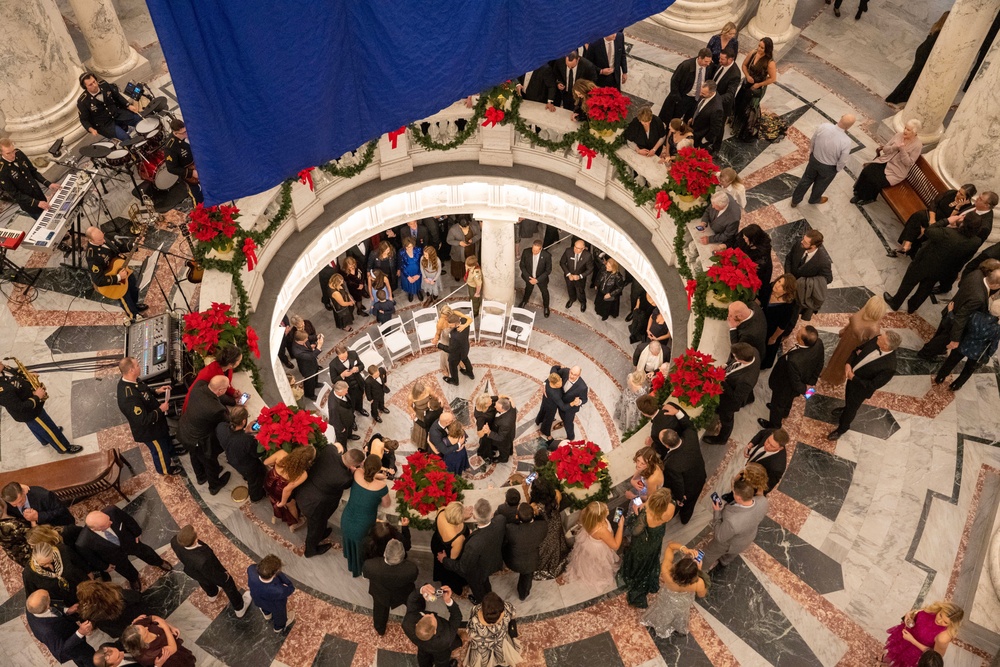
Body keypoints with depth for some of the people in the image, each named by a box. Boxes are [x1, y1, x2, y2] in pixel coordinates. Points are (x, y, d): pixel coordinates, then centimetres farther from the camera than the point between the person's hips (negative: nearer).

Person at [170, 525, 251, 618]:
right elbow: (213, 575, -27)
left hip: (192, 571, 5)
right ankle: (240, 608, 54)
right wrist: (225, 577, -9)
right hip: (211, 572, -5)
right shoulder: (203, 560, -51)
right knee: (228, 584, 27)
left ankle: (212, 594, 74)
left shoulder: (174, 541, -39)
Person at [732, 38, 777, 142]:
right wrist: (747, 76, -16)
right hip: (747, 83, 6)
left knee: (750, 109, 10)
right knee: (739, 104, 22)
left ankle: (748, 133, 36)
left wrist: (758, 85, -16)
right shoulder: (753, 53, -13)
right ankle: (738, 125, 51)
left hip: (757, 88, -6)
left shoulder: (769, 62, -29)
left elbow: (773, 78, -20)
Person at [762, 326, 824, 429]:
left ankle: (774, 426, 57)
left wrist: (804, 389, -8)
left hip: (785, 387, -6)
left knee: (777, 405, 28)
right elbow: (819, 365, -9)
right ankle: (784, 412, 69)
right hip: (803, 380, 6)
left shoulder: (794, 360, -50)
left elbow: (795, 383, -30)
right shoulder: (818, 343, -30)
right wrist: (811, 382, 5)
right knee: (789, 399, 38)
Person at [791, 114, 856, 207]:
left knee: (806, 179, 29)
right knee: (821, 184, 29)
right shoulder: (846, 142, -35)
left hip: (814, 159, 3)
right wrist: (838, 168, 3)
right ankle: (814, 199, 58)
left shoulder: (823, 126, -27)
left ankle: (795, 200, 48)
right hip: (829, 168, -2)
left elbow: (812, 142, -8)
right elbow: (842, 161, -20)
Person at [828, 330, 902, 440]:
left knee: (851, 408, 20)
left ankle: (842, 428, 48)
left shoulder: (889, 367, -39)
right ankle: (846, 408, 68)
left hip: (860, 387, -5)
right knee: (848, 395, 35)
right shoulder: (876, 340, -23)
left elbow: (873, 385, -28)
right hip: (852, 374, 6)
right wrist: (848, 363, -19)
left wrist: (853, 378, -23)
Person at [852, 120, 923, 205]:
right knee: (867, 171, -19)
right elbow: (885, 149, 2)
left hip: (896, 170, -5)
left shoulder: (917, 145, -13)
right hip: (885, 161, 5)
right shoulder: (900, 135, 1)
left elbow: (908, 163, -15)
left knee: (875, 181, -23)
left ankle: (868, 198, 4)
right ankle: (859, 194, -3)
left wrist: (902, 149, -26)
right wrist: (895, 147, -19)